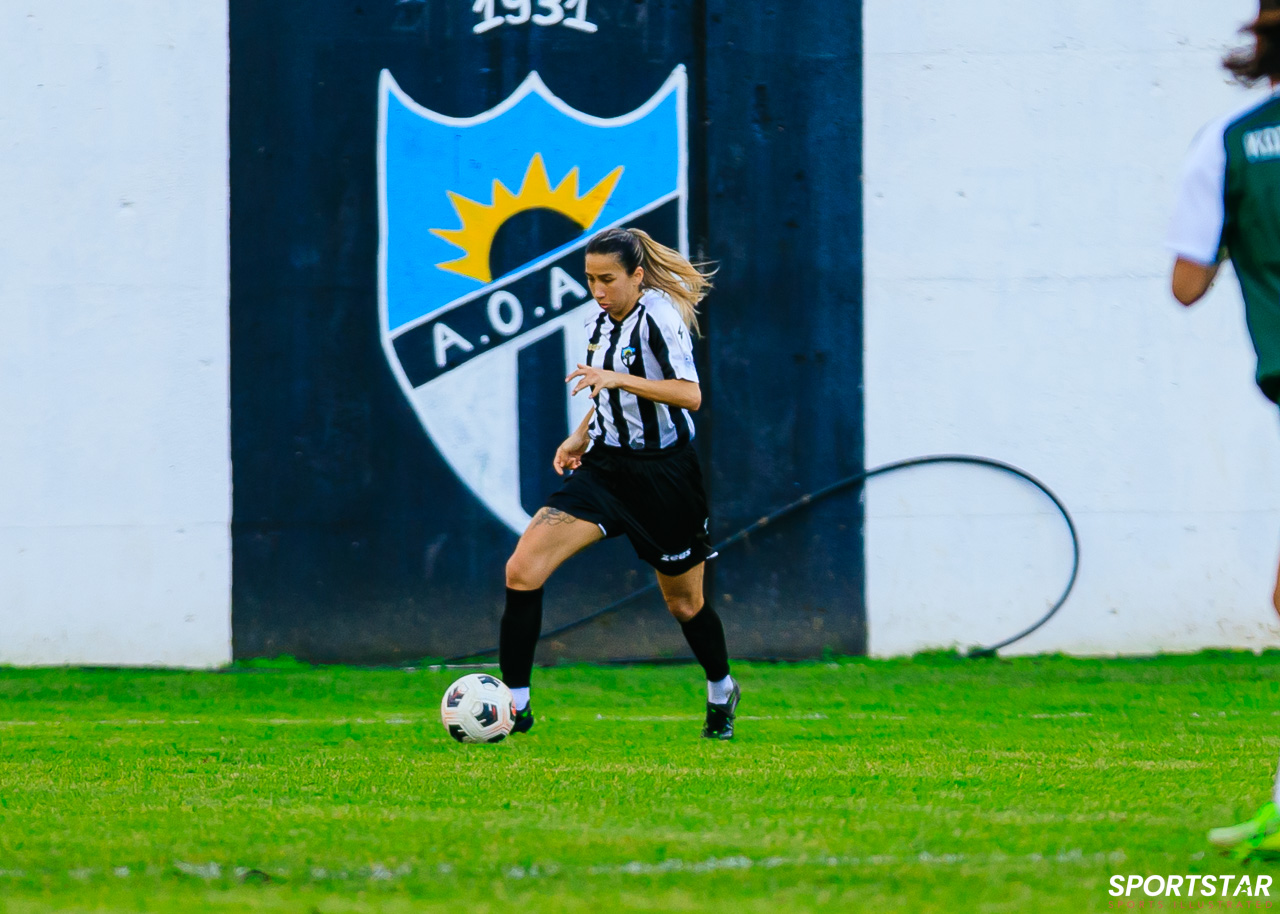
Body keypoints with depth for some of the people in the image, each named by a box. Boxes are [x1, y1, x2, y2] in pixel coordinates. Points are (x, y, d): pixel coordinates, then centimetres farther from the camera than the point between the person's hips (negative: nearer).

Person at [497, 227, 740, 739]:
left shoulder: (659, 317, -17)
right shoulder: (599, 321, 5)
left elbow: (690, 395, -30)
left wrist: (618, 379, -38)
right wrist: (581, 436, 12)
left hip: (662, 476, -6)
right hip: (604, 467, 6)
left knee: (684, 603, 12)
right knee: (522, 570, -13)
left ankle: (721, 692, 42)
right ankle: (513, 704, -8)